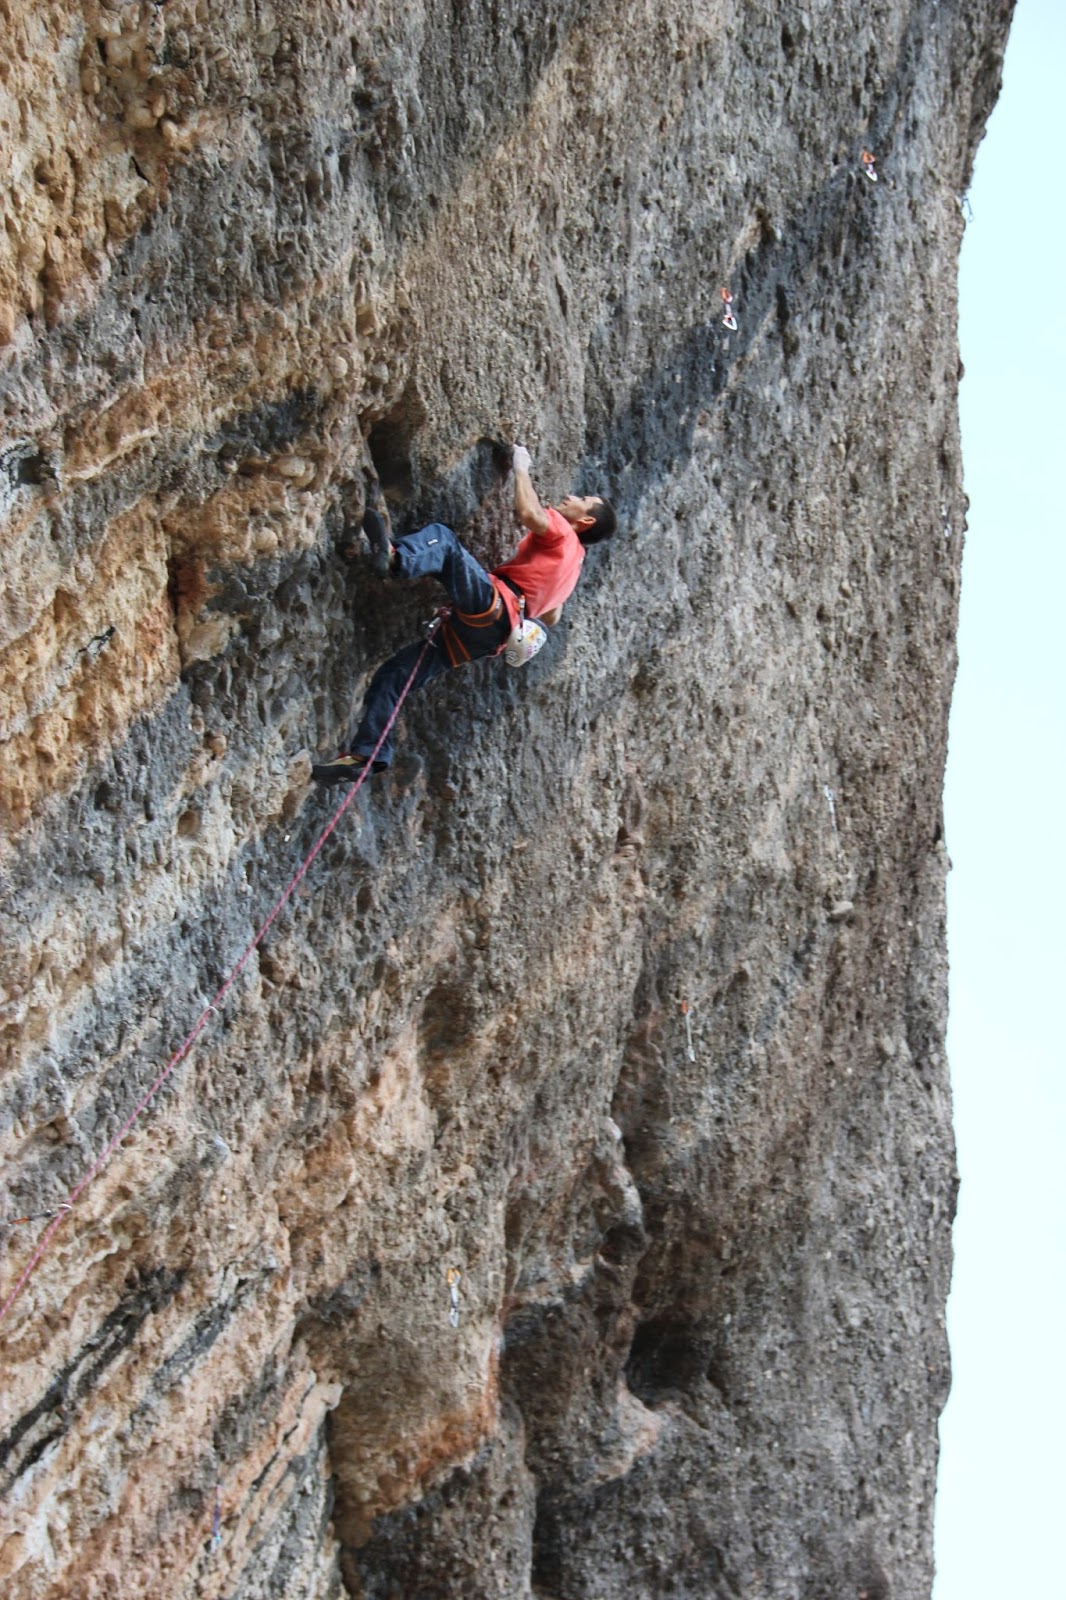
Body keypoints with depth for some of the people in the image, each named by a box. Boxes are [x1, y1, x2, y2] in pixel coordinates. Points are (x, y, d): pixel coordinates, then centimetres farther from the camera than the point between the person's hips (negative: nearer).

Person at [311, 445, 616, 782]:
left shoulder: (562, 533, 7)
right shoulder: (571, 562, 33)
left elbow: (529, 513, -15)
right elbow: (551, 616, 39)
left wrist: (521, 466, 0)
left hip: (490, 606, -9)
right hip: (486, 636, 9)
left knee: (442, 537, -21)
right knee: (393, 674, 6)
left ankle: (397, 559, -53)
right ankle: (364, 754, 3)